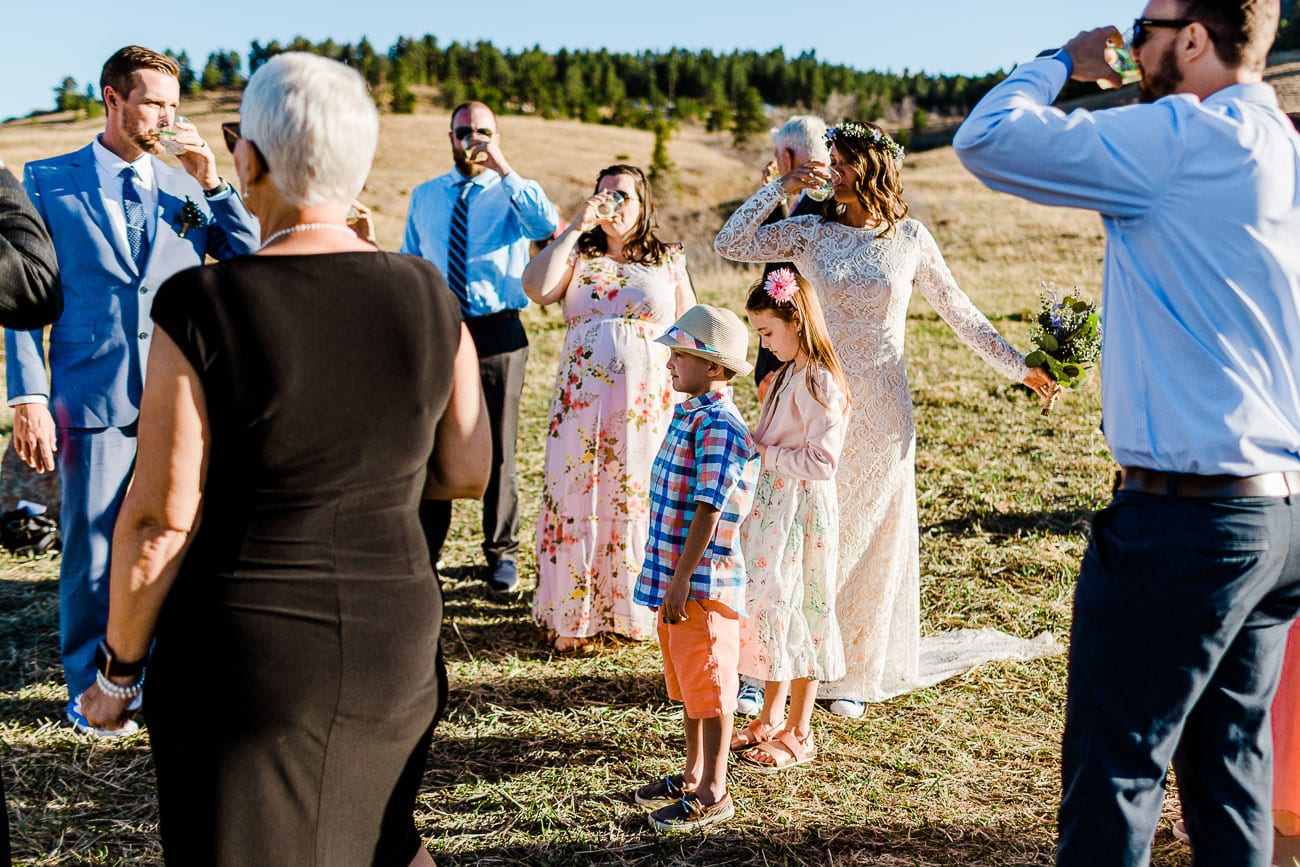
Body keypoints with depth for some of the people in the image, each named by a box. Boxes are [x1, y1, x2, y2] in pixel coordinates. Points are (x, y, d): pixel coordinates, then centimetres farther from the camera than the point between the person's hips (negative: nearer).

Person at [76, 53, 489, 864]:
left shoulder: (203, 308, -17)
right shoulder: (430, 298, -5)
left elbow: (161, 518, -14)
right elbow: (466, 472, 3)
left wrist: (119, 670, 0)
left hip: (248, 649, -3)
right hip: (395, 639, 4)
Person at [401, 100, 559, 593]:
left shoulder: (513, 194, 1)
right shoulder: (424, 197, 11)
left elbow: (547, 225, -22)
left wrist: (504, 169, -21)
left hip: (497, 334, -3)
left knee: (498, 447, 6)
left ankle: (501, 553, 20)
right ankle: (422, 549, 22)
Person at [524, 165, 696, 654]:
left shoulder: (669, 261, 11)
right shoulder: (578, 255, 11)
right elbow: (536, 288, -9)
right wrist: (576, 228, -8)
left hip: (649, 401, 0)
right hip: (582, 397, 1)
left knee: (641, 500, 1)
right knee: (577, 497, 1)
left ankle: (636, 614, 15)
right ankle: (572, 617, 11)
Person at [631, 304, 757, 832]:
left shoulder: (719, 426, -20)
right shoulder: (689, 414, 10)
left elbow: (708, 511, -23)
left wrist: (682, 581, -23)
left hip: (704, 581, -9)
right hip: (675, 576, 9)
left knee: (707, 685, 3)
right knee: (685, 681, 20)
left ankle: (713, 794, 15)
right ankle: (694, 774, 35)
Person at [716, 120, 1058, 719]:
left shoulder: (910, 239, 2)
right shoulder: (810, 233, 2)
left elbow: (959, 312, 9)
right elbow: (731, 244, -6)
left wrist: (1017, 366, 9)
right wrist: (782, 187, -9)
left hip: (882, 411, 1)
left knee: (869, 539, 8)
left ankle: (852, 674, 21)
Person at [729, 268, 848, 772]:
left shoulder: (818, 383, -18)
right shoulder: (787, 374, 12)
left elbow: (821, 461, -24)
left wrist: (763, 452, -18)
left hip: (802, 512, -9)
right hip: (771, 507, 9)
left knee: (796, 616, 1)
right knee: (768, 610, 16)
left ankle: (798, 734, 13)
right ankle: (771, 718, 30)